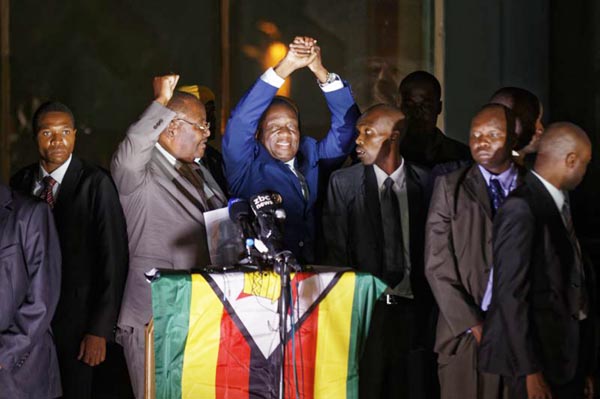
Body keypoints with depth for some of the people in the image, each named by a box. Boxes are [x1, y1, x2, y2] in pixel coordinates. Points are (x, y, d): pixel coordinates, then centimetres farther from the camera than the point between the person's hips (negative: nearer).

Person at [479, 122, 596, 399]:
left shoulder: (560, 205, 13)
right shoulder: (521, 209, -13)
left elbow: (579, 281, 13)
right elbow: (511, 294, -17)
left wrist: (587, 367, 10)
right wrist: (529, 371, -18)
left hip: (568, 356, 8)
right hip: (538, 358, -8)